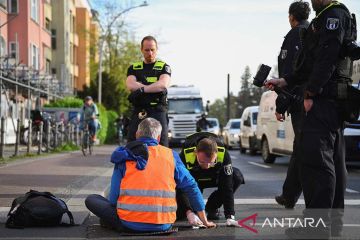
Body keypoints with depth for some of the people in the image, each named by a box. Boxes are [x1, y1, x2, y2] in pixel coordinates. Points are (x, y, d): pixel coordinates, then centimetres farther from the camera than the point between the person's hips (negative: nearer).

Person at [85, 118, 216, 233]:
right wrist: (204, 221, 17)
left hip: (130, 224, -2)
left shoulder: (124, 156, 4)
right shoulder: (171, 155, 7)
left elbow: (114, 197, 1)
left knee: (91, 199, 16)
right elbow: (191, 187, 8)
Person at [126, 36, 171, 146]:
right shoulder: (134, 68, 17)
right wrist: (155, 88, -8)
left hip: (158, 111, -2)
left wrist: (142, 89, -14)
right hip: (138, 112, 2)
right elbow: (130, 85, -3)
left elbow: (163, 84, -8)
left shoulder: (164, 67, 12)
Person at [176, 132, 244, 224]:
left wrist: (230, 216, -39)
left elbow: (227, 187, -32)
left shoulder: (223, 154, -35)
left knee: (237, 177, -27)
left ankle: (212, 207, -6)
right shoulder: (185, 155, -38)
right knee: (180, 213, -22)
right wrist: (189, 212, -50)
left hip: (214, 178, 2)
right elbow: (181, 188, -37)